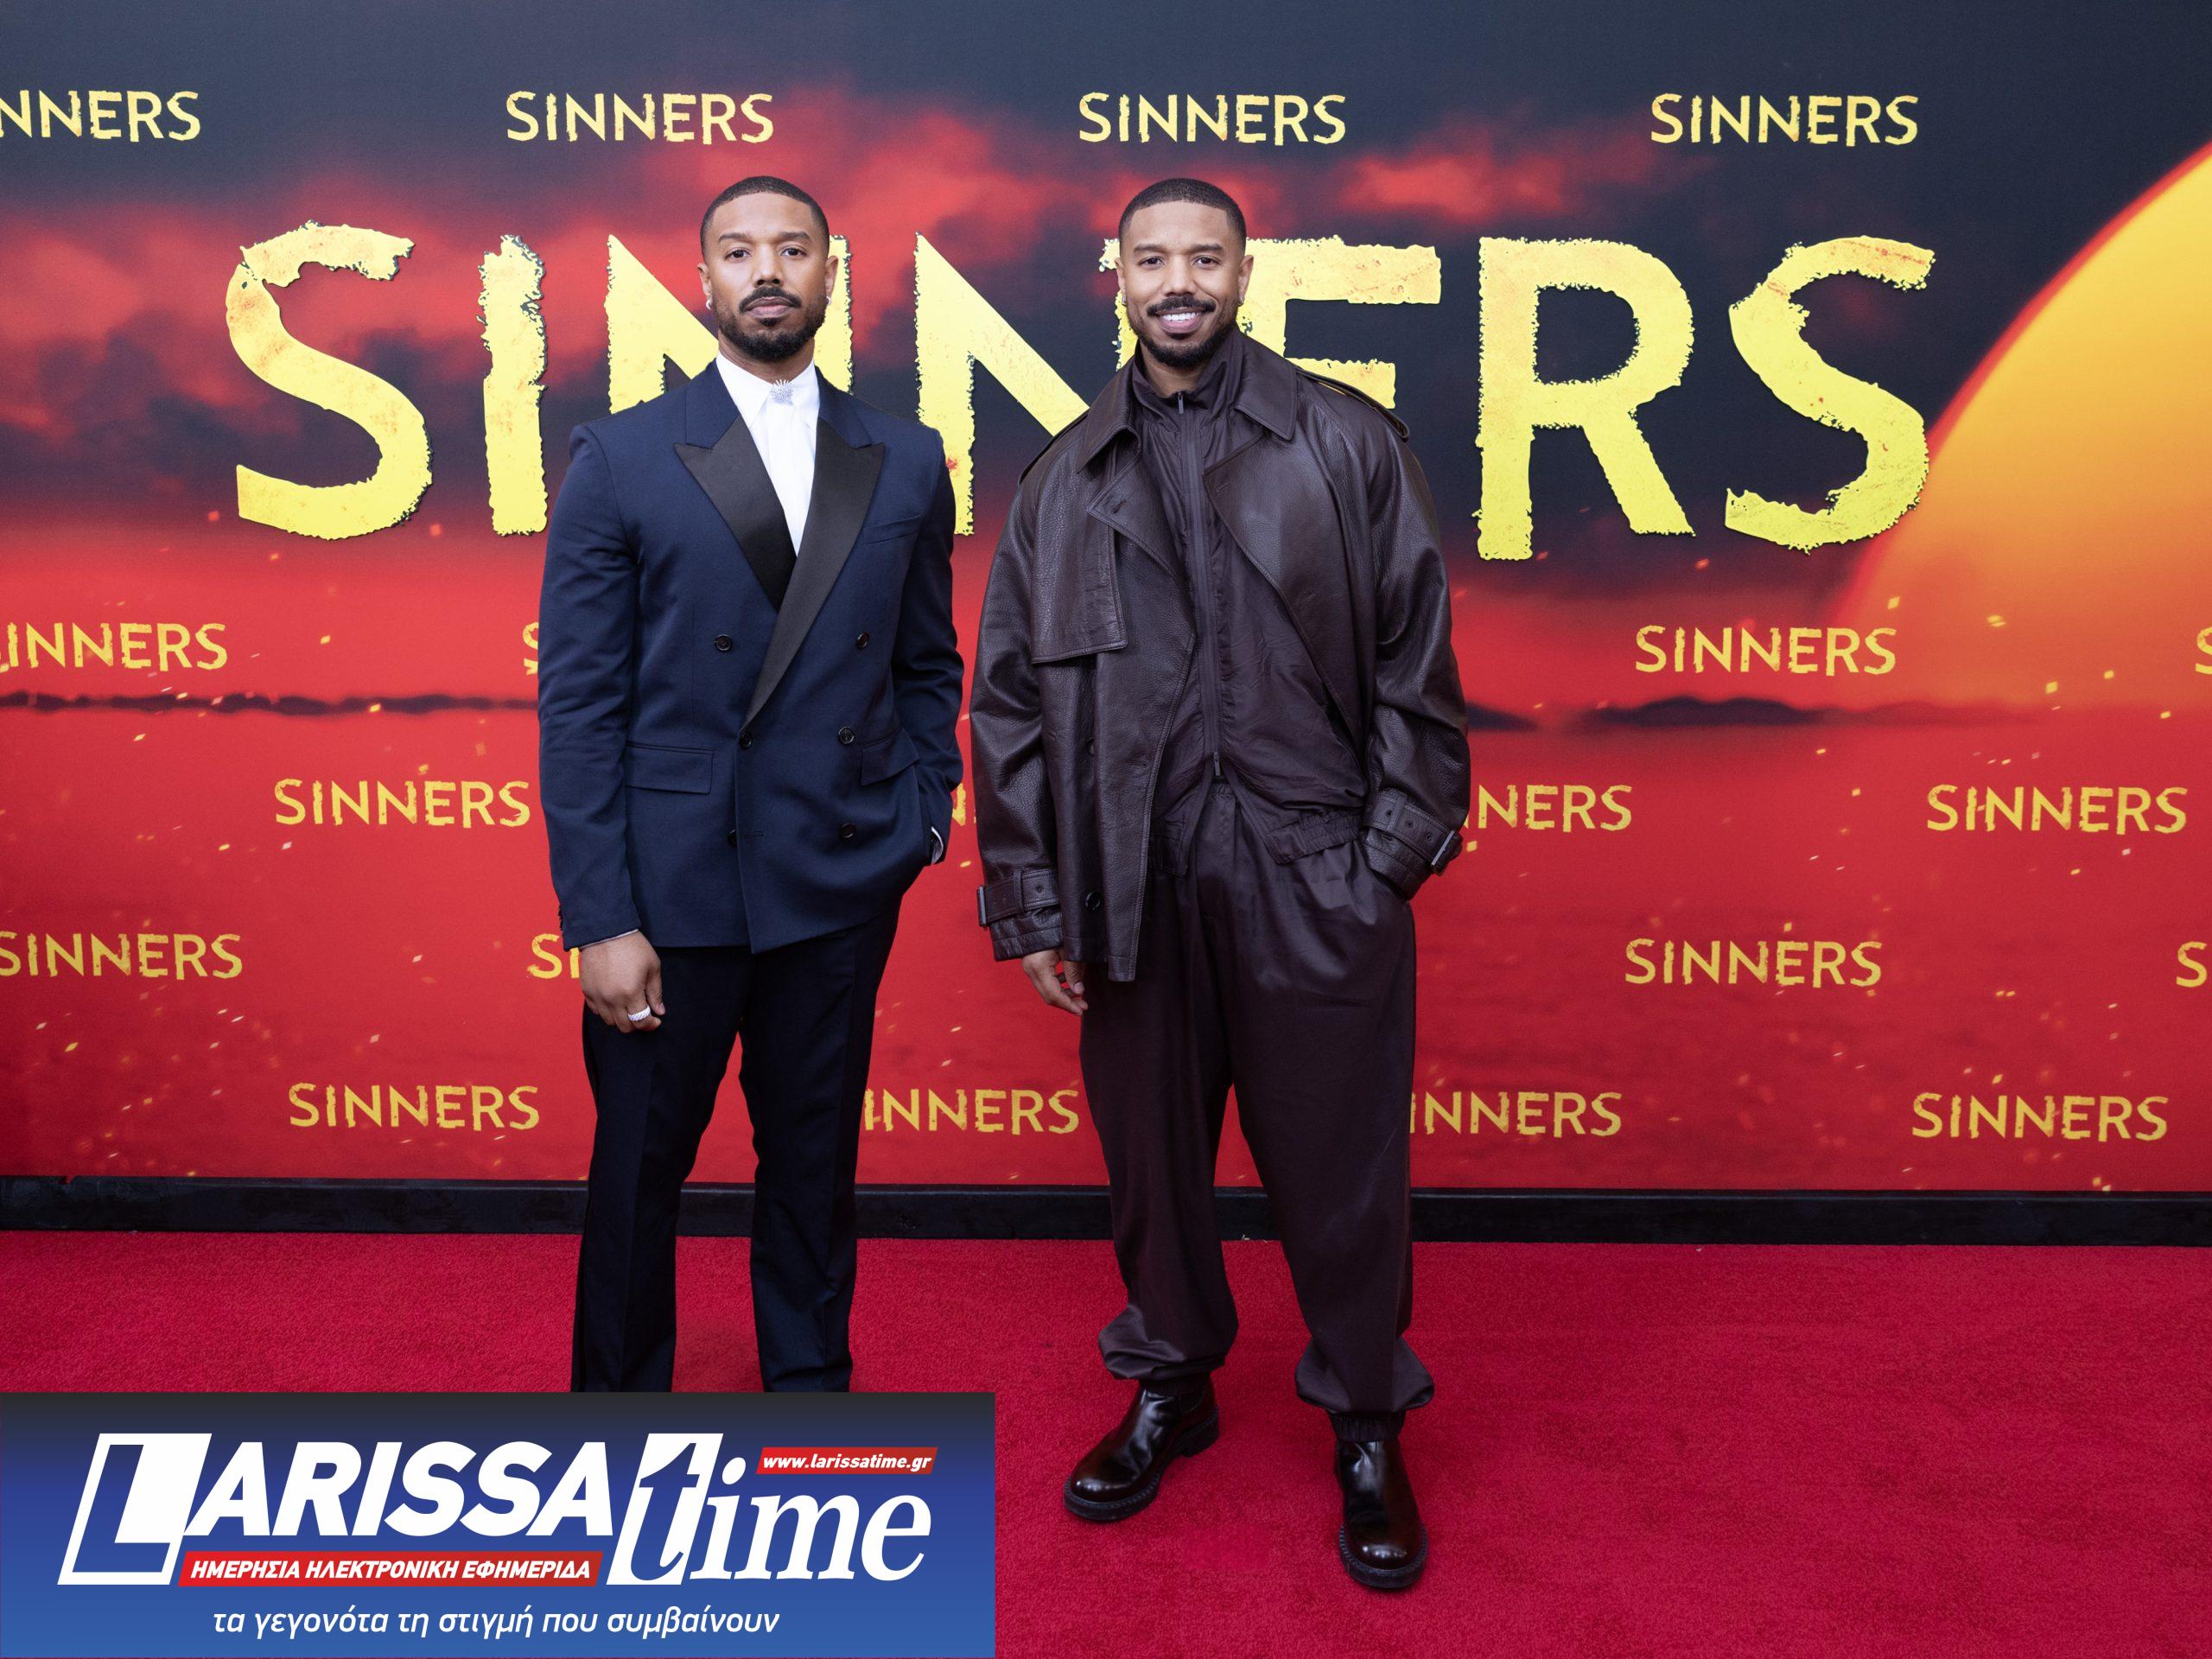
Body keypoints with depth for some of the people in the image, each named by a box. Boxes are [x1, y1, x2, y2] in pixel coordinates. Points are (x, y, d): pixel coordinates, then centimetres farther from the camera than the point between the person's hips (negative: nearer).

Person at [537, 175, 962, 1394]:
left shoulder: (905, 461, 6)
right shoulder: (619, 460, -3)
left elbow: (928, 667, 13)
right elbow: (578, 703, -6)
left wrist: (924, 817, 1)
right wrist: (597, 919, -11)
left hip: (842, 886, 2)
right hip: (672, 886, -2)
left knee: (815, 1163, 16)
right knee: (637, 1171, 11)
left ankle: (811, 1387, 37)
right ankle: (618, 1400, 33)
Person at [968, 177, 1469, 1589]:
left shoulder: (1347, 444, 3)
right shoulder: (1067, 478, 10)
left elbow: (1415, 662, 2)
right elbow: (1012, 700, 9)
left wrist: (1396, 849, -5)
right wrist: (1029, 903, 5)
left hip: (1313, 878, -2)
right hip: (1133, 888, 3)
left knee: (1339, 1164, 6)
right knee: (1150, 1152, 14)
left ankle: (1369, 1430, 27)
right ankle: (1172, 1387, 37)